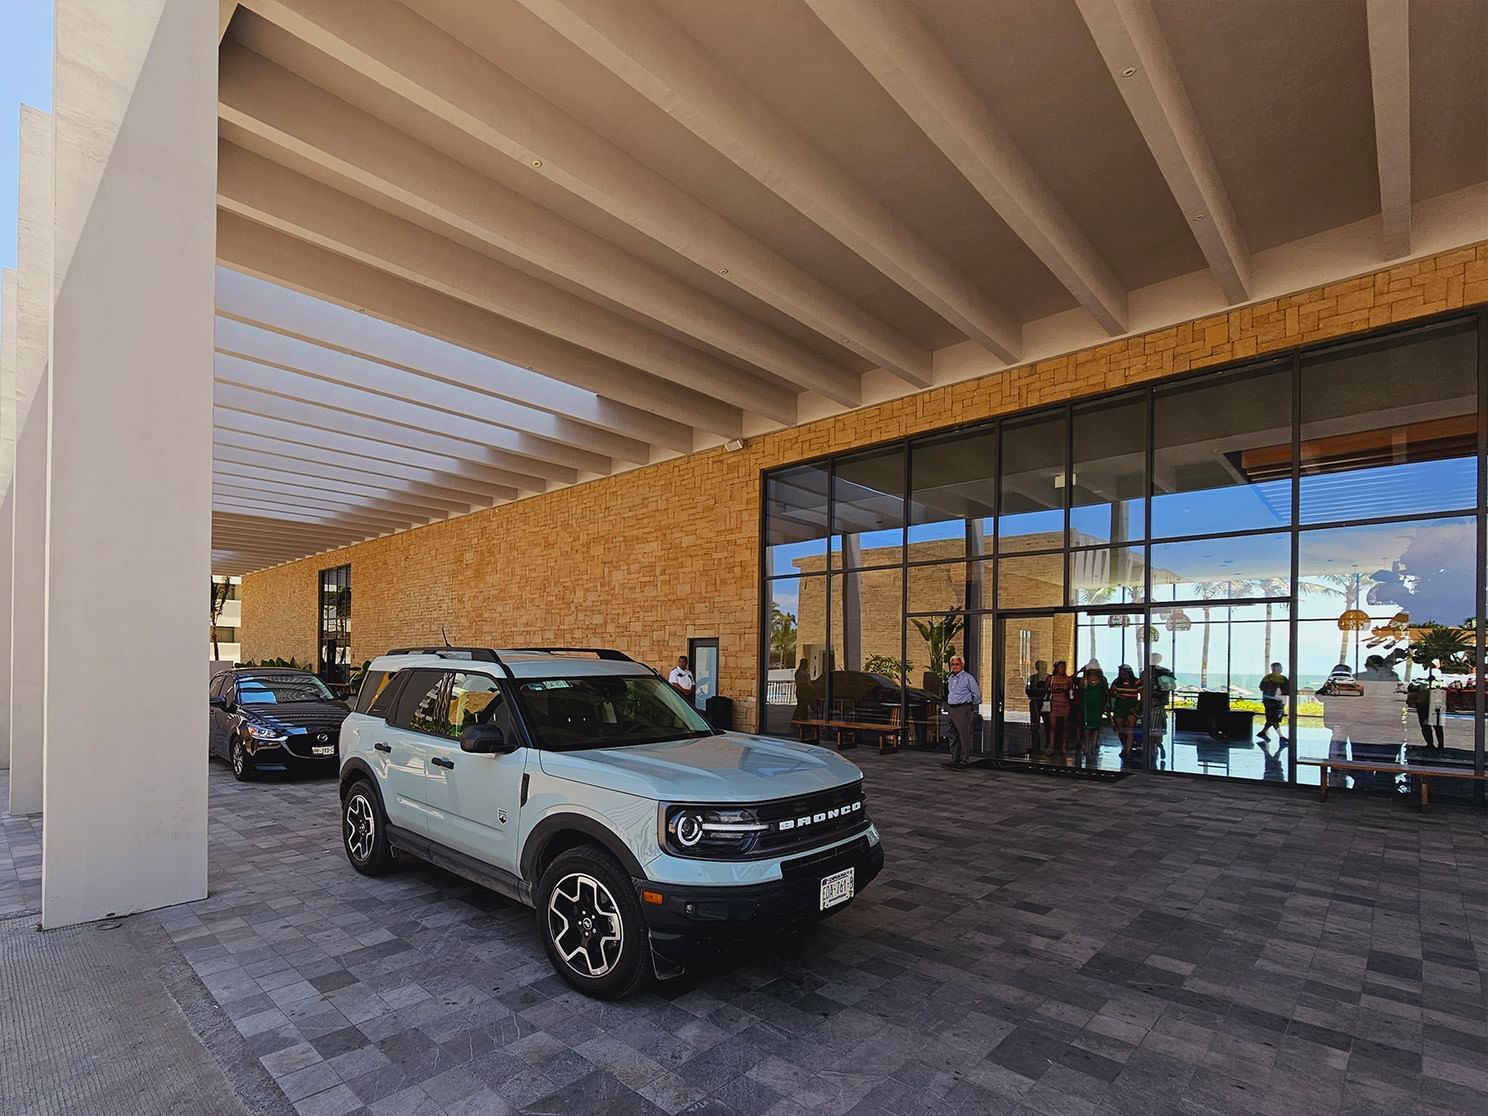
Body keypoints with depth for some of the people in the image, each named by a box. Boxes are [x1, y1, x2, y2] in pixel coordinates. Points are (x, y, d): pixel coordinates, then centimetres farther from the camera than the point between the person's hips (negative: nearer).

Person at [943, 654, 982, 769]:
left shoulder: (968, 678, -7)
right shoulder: (950, 678, 14)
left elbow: (977, 694, -3)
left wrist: (972, 706, 5)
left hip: (963, 709, -7)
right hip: (951, 709, 7)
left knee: (964, 735, -6)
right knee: (953, 735, 10)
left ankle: (963, 760, -2)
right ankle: (954, 759, 17)